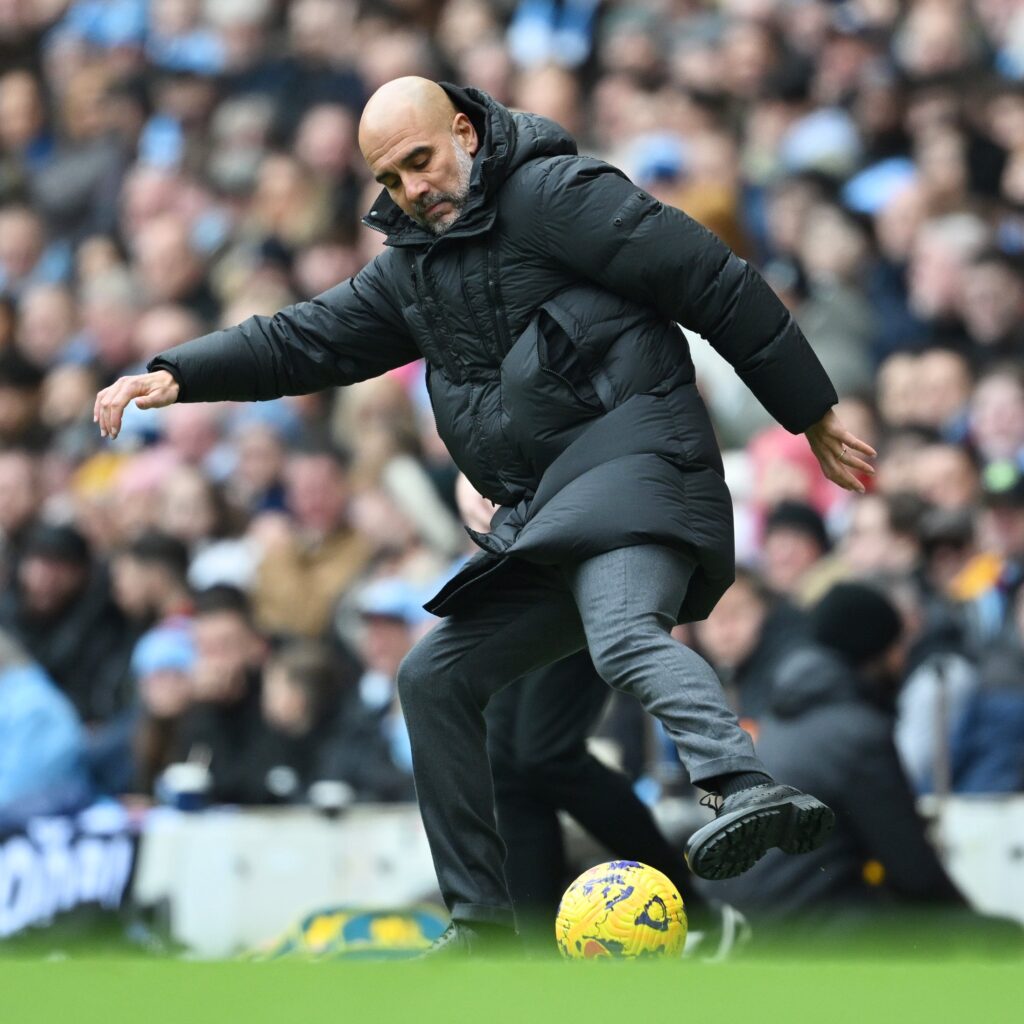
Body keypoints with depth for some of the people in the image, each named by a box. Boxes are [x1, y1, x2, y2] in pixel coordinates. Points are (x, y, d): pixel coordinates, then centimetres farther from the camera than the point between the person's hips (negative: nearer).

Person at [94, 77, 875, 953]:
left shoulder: (552, 192, -6)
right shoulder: (412, 266, 20)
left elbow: (716, 284, -7)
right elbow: (301, 340, 24)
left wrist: (812, 414, -6)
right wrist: (176, 377, 8)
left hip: (633, 458, -9)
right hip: (547, 509, 9)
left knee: (625, 635, -35)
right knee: (435, 677, 10)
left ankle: (752, 790, -58)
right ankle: (481, 919, 14)